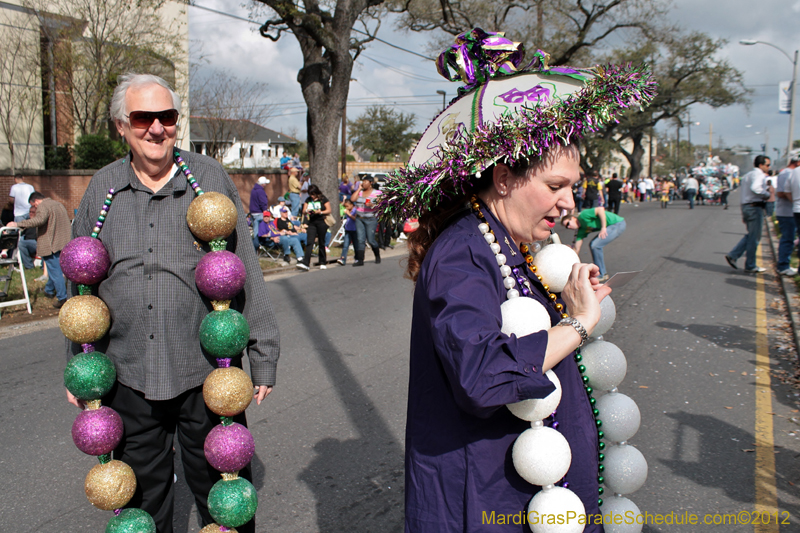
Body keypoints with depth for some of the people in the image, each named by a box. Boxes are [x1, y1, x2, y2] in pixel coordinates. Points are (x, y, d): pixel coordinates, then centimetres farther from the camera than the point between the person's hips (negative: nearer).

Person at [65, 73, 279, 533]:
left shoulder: (210, 178, -2)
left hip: (207, 372, -2)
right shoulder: (102, 189, 6)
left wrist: (263, 356, -2)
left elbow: (247, 270, -1)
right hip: (127, 374, 3)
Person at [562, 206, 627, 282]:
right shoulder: (581, 230, 10)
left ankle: (601, 275, -5)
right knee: (593, 245, 14)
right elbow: (576, 249, 11)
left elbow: (600, 209, -24)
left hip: (618, 224, -10)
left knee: (595, 245, -16)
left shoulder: (583, 215, -14)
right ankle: (603, 272, 22)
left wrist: (603, 227, -22)